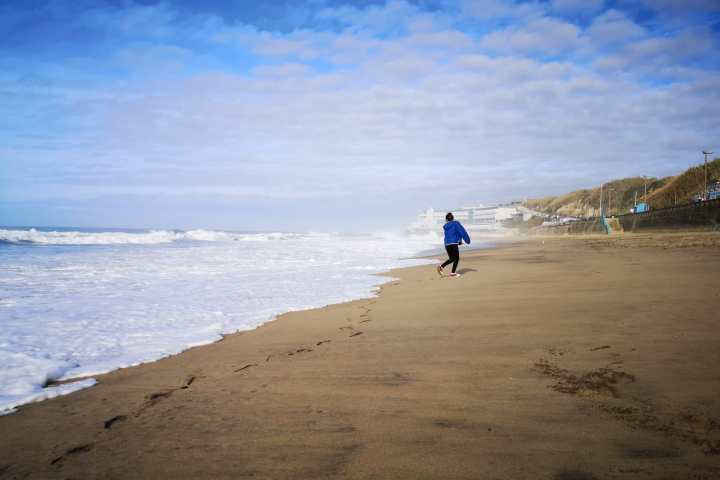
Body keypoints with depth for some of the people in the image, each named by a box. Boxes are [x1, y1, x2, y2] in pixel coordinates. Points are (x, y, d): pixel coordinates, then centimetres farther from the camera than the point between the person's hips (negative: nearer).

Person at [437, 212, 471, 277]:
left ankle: (441, 266, 0)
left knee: (451, 259, 17)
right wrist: (467, 240, 6)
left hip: (447, 244, 6)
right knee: (456, 259, 7)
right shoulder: (456, 223, -3)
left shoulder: (446, 226, 14)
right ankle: (453, 273, 5)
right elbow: (462, 232, -5)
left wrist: (459, 241, 33)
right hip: (454, 244, -6)